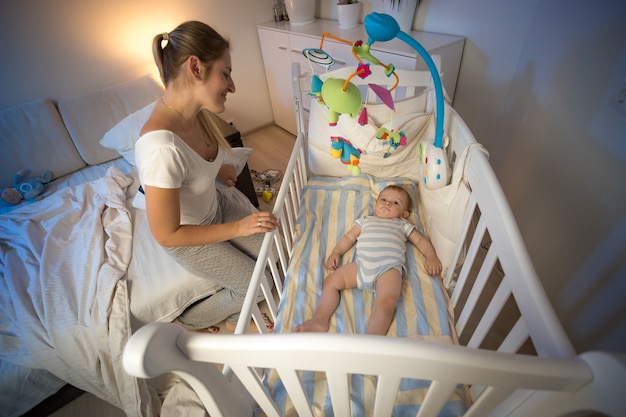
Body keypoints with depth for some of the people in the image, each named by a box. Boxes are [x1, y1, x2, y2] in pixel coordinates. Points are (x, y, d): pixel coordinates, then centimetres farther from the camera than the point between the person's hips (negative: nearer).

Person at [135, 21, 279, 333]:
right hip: (188, 237, -7)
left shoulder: (193, 108, -15)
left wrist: (217, 168, -2)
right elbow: (166, 235, -30)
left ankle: (237, 314, 38)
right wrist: (237, 228, -28)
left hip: (218, 200, 7)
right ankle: (192, 319, 32)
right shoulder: (161, 147, -40)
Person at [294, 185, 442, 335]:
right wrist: (336, 252, 13)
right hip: (361, 264, 3)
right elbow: (349, 237, 28)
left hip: (389, 267, -2)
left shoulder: (403, 225, 30)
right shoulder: (365, 220, 32)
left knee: (386, 303, -28)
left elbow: (420, 240, 26)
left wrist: (431, 257, 8)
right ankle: (320, 321, -11)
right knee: (331, 281, -12)